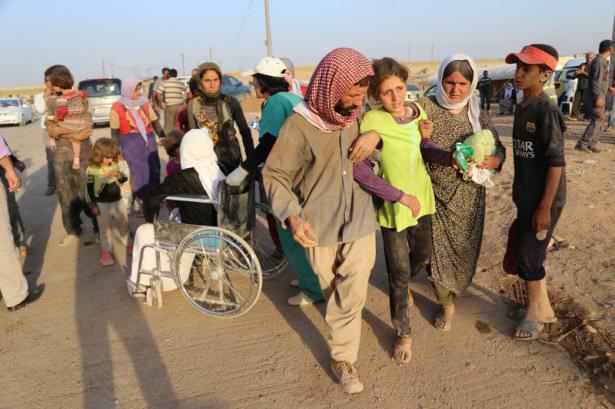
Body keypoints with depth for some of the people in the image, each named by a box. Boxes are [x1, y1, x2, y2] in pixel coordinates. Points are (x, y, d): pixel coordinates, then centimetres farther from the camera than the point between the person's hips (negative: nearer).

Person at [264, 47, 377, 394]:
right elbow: (275, 175, -12)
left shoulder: (358, 115, -2)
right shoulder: (300, 124, -16)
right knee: (332, 290, 16)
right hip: (320, 224, -2)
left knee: (353, 294, 2)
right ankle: (341, 355, 39)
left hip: (359, 219, 3)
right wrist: (292, 216, -26)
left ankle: (343, 357, 29)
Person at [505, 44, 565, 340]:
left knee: (528, 255, 1)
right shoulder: (522, 109, 7)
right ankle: (543, 309, 36)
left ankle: (536, 311, 24)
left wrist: (545, 207, -19)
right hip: (526, 196, 9)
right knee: (522, 251, 17)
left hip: (543, 199, -8)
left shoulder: (546, 111, -18)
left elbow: (557, 161, -19)